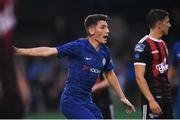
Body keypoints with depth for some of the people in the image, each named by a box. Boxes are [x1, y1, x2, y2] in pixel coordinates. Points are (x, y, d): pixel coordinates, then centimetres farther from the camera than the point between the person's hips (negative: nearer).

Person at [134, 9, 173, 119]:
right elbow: (139, 77, -18)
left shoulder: (163, 44, 16)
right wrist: (151, 100, -24)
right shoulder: (143, 45, -13)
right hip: (153, 99, -9)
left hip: (166, 99, 9)